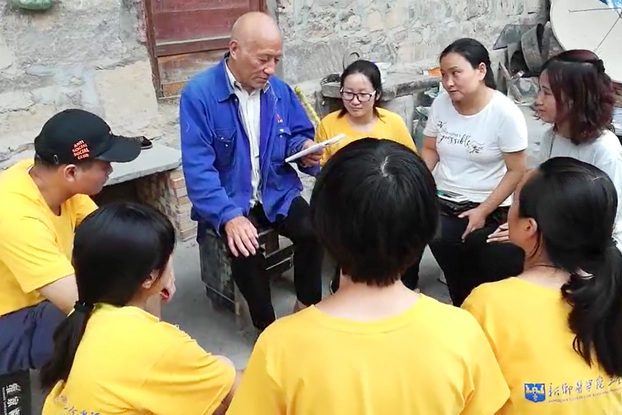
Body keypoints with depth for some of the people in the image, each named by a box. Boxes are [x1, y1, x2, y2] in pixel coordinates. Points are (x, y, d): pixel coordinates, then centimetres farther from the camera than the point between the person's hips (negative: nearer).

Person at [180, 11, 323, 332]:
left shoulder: (280, 91, 3)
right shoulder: (198, 94, -14)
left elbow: (299, 134, 15)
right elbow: (198, 167, -21)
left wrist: (305, 149, -11)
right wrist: (229, 217, -34)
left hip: (277, 193, 4)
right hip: (229, 200, -3)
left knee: (313, 230, -23)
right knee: (244, 247, -31)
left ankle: (306, 307, 3)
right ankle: (267, 327, -6)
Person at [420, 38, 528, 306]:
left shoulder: (505, 113, -13)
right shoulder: (440, 104, -1)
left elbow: (516, 171, -10)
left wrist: (483, 211, -15)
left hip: (489, 208, -3)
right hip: (443, 203, 4)